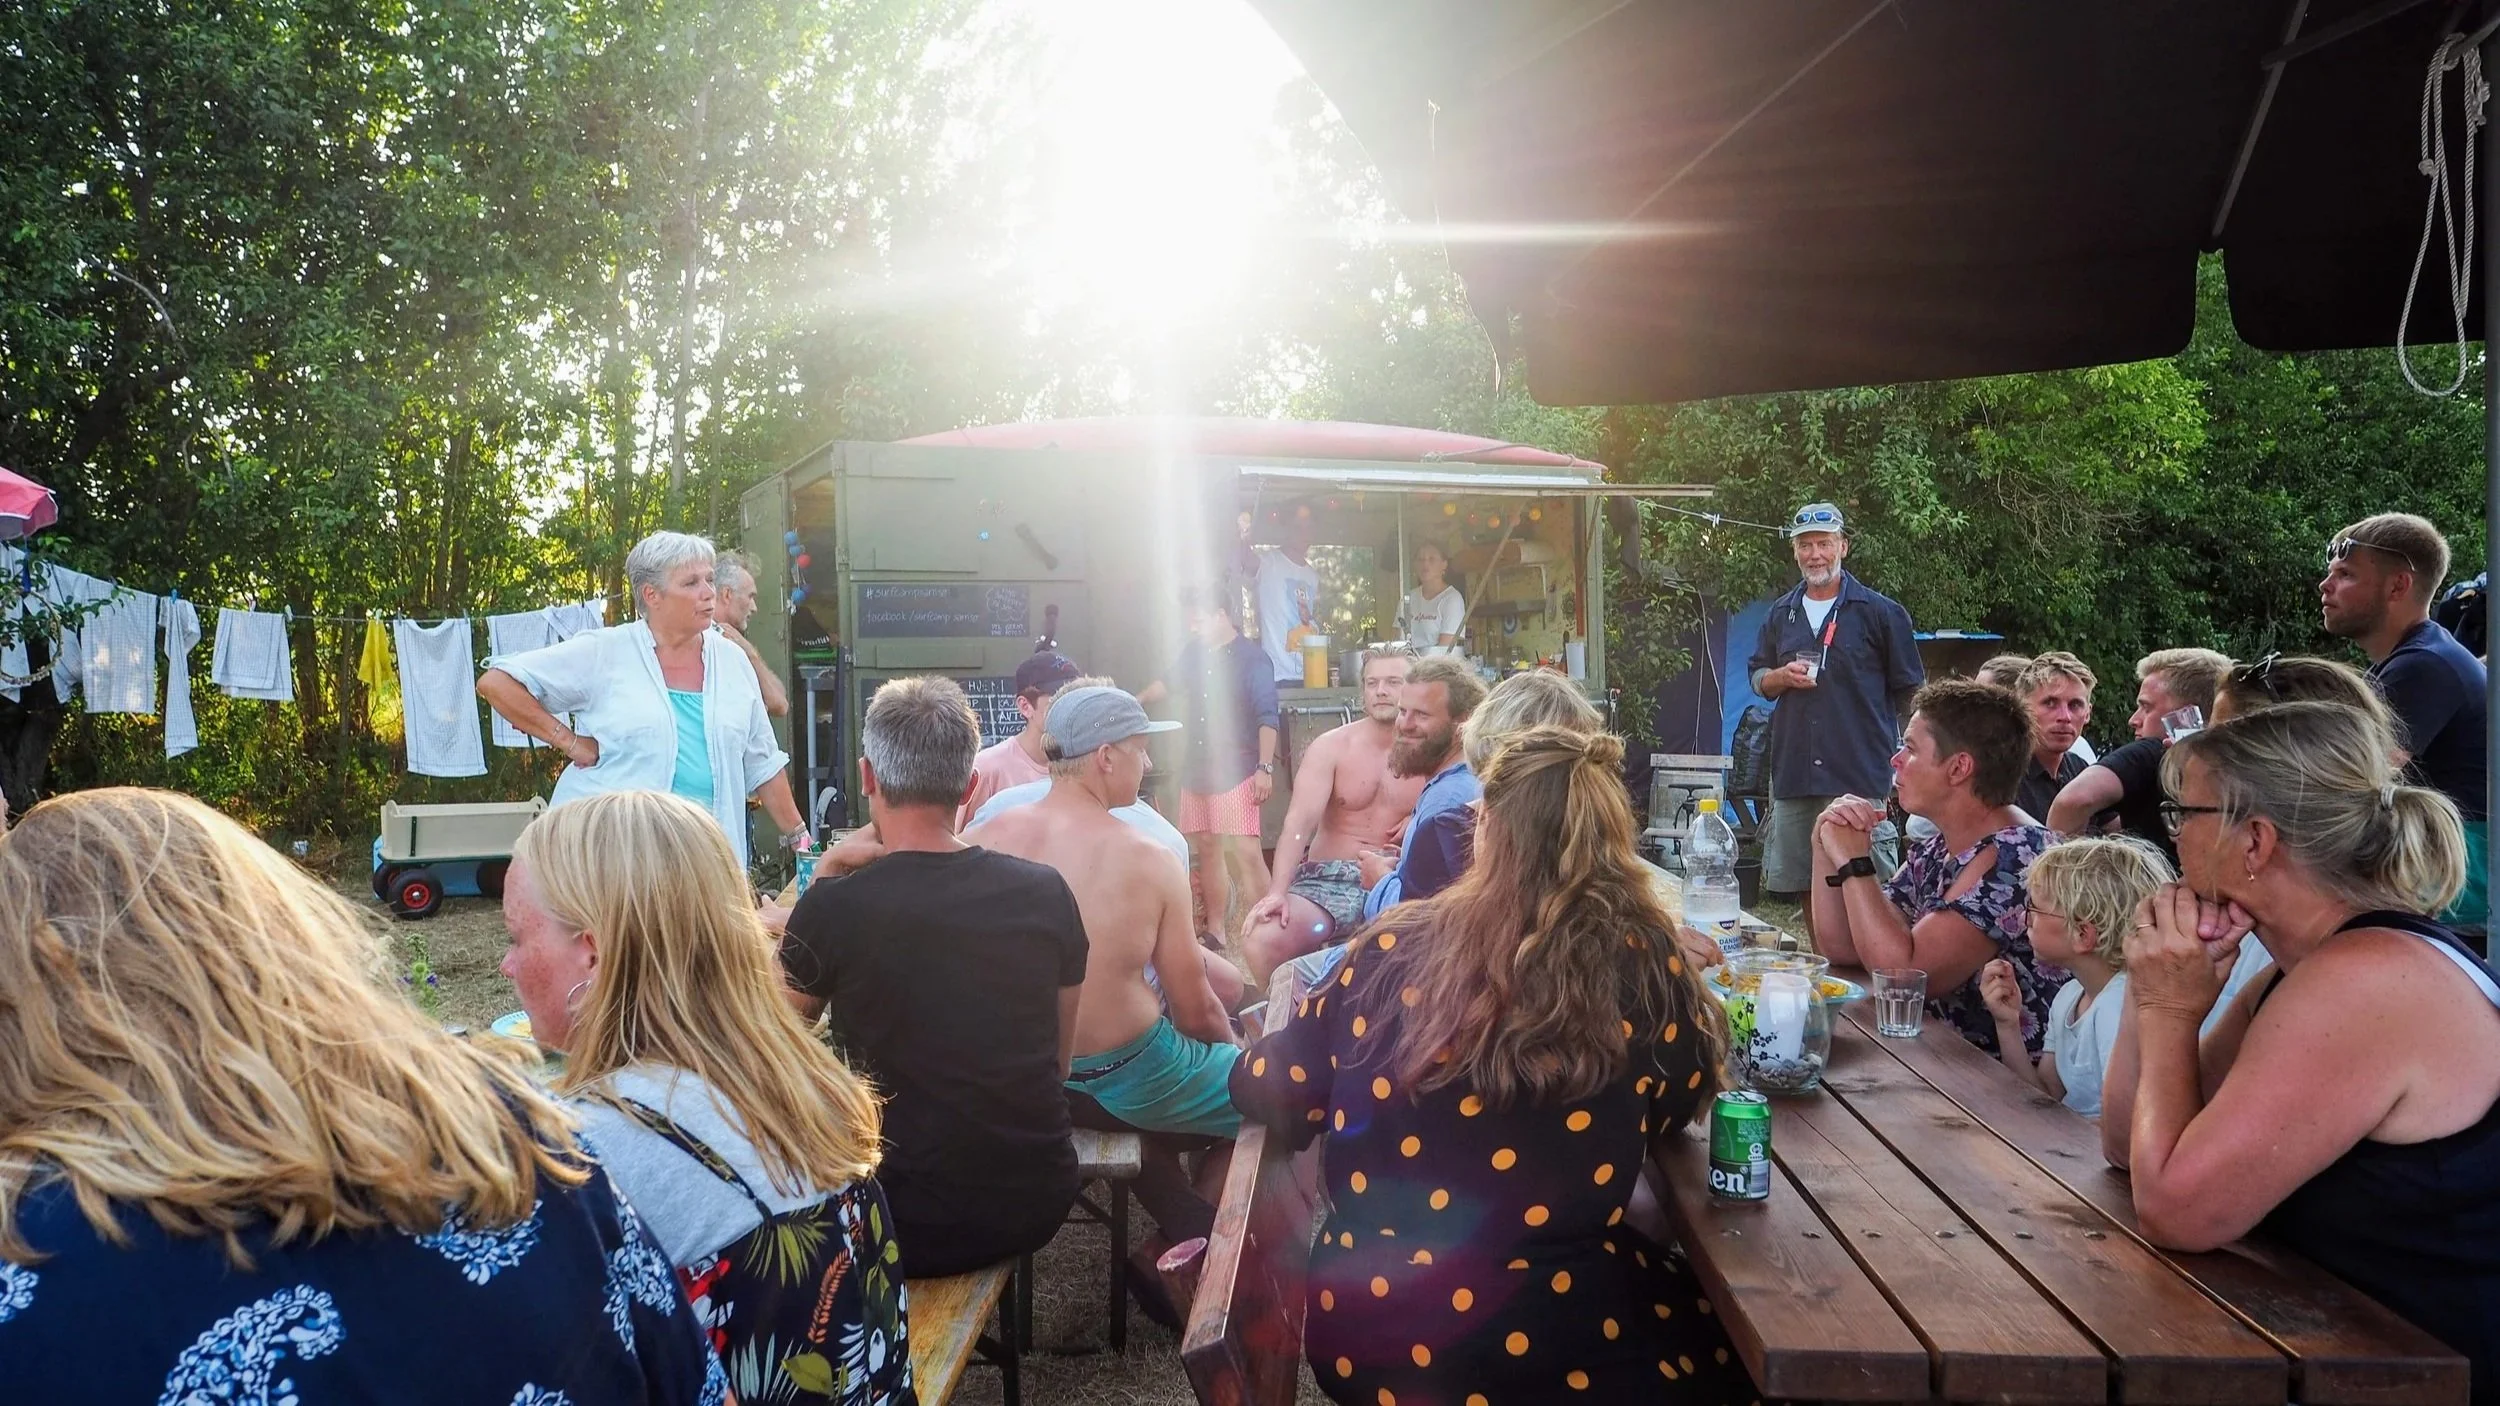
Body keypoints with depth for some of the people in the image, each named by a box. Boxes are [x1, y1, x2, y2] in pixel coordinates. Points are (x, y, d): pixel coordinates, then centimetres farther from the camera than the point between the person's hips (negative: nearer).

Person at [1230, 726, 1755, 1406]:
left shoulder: (1396, 950, -9)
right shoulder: (1644, 967, -12)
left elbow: (1267, 1090, 3)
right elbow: (1680, 1104, 8)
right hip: (1537, 1345, -3)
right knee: (1737, 1351, 25)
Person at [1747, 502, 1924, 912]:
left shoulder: (1880, 612, 1)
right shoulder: (1781, 614, 13)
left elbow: (1910, 692, 4)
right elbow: (1758, 679, 19)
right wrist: (1783, 676, -2)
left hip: (1859, 774, -4)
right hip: (1793, 770, 5)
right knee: (1801, 880, 10)